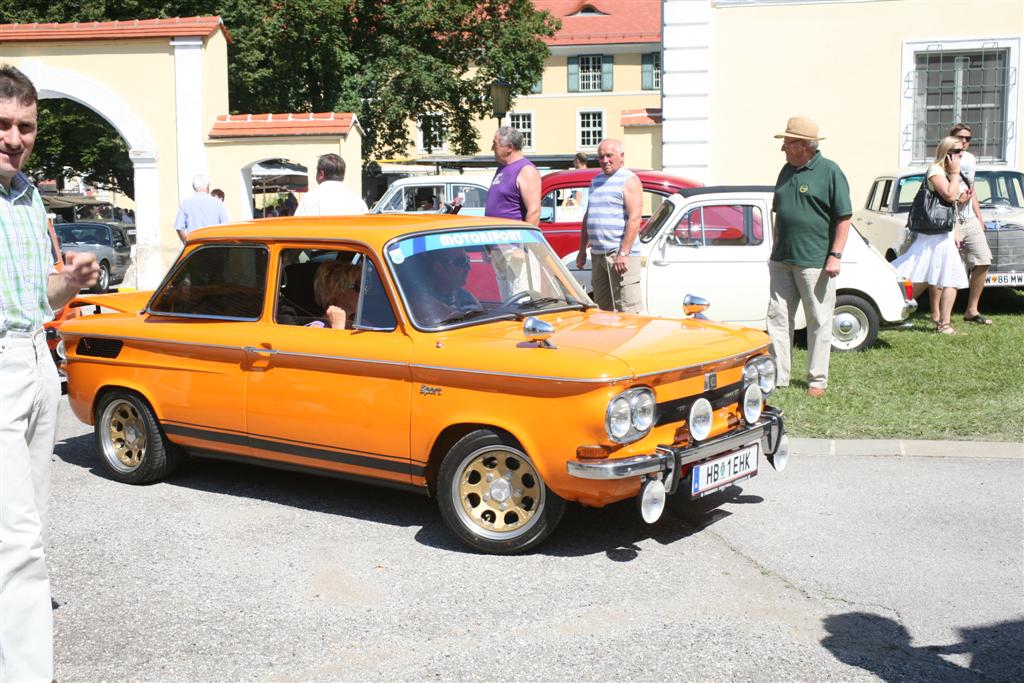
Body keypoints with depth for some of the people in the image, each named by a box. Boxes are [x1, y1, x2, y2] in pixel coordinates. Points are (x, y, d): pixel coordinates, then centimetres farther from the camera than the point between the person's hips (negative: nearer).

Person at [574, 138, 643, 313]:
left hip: (620, 254, -8)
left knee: (627, 309, -11)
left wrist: (623, 253, -21)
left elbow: (634, 219, -14)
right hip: (597, 253, 8)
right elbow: (587, 217, 25)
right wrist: (582, 250, 19)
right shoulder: (596, 181, 19)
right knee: (602, 308, 11)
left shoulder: (629, 180, -5)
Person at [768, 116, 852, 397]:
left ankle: (818, 380, 11)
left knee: (819, 321, 2)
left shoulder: (830, 171, -7)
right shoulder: (787, 171, 13)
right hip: (782, 261, 7)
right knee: (777, 317, 6)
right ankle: (778, 376, 14)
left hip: (815, 262, -6)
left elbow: (844, 218, -8)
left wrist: (835, 255, -15)